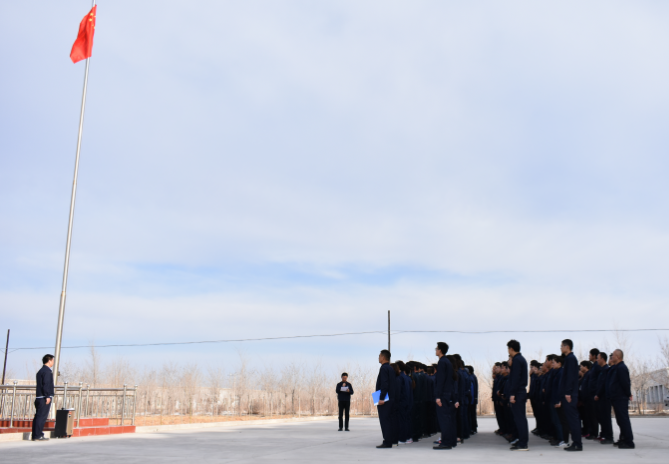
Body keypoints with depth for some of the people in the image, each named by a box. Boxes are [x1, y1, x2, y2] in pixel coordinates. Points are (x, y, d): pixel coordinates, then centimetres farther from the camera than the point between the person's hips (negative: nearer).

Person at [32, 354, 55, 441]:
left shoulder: (40, 371, 19)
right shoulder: (47, 371, -11)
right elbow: (46, 384, -19)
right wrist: (48, 396, -19)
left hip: (39, 397, 10)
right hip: (44, 398, -10)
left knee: (38, 416, 12)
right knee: (42, 417, -7)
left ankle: (36, 435, 17)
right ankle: (37, 436, -7)